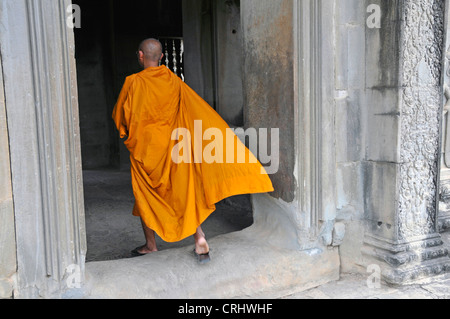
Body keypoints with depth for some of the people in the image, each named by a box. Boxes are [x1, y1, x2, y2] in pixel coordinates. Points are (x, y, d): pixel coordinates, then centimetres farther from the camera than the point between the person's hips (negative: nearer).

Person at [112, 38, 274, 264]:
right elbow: (198, 109, -1)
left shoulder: (134, 82, -11)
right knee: (184, 192, 9)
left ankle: (150, 245, 23)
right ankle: (199, 238, -4)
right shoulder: (173, 81, -1)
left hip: (145, 149, -3)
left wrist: (127, 133, 16)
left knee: (145, 196, 13)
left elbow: (120, 115, -4)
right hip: (172, 148, 3)